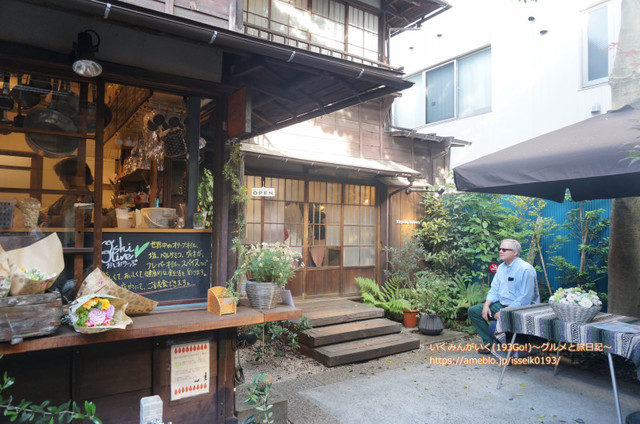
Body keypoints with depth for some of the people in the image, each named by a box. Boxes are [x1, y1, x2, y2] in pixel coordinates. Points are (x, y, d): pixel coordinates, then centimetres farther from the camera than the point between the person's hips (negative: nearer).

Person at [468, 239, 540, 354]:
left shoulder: (525, 269, -17)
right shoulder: (501, 267, 10)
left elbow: (525, 298, -23)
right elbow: (494, 290, 13)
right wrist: (486, 305, -5)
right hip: (502, 305, 8)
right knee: (473, 311, 1)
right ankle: (490, 342, 4)